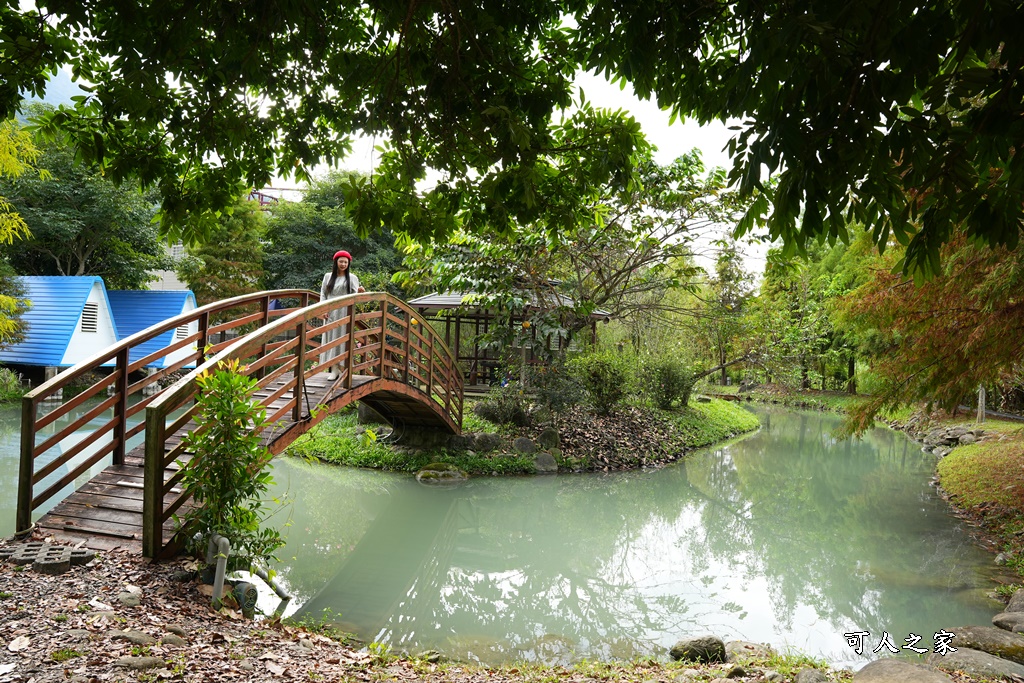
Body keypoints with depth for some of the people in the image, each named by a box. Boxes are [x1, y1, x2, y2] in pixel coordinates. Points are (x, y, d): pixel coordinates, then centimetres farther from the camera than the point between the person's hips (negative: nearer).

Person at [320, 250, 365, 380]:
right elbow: (323, 294, 10)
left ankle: (340, 368, -5)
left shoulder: (352, 278, 5)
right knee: (330, 339, 0)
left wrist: (359, 292, -23)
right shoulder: (328, 276, 11)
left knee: (341, 339, -5)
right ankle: (332, 369, 1)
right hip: (330, 313, 3)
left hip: (344, 313, -3)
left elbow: (354, 296, 0)